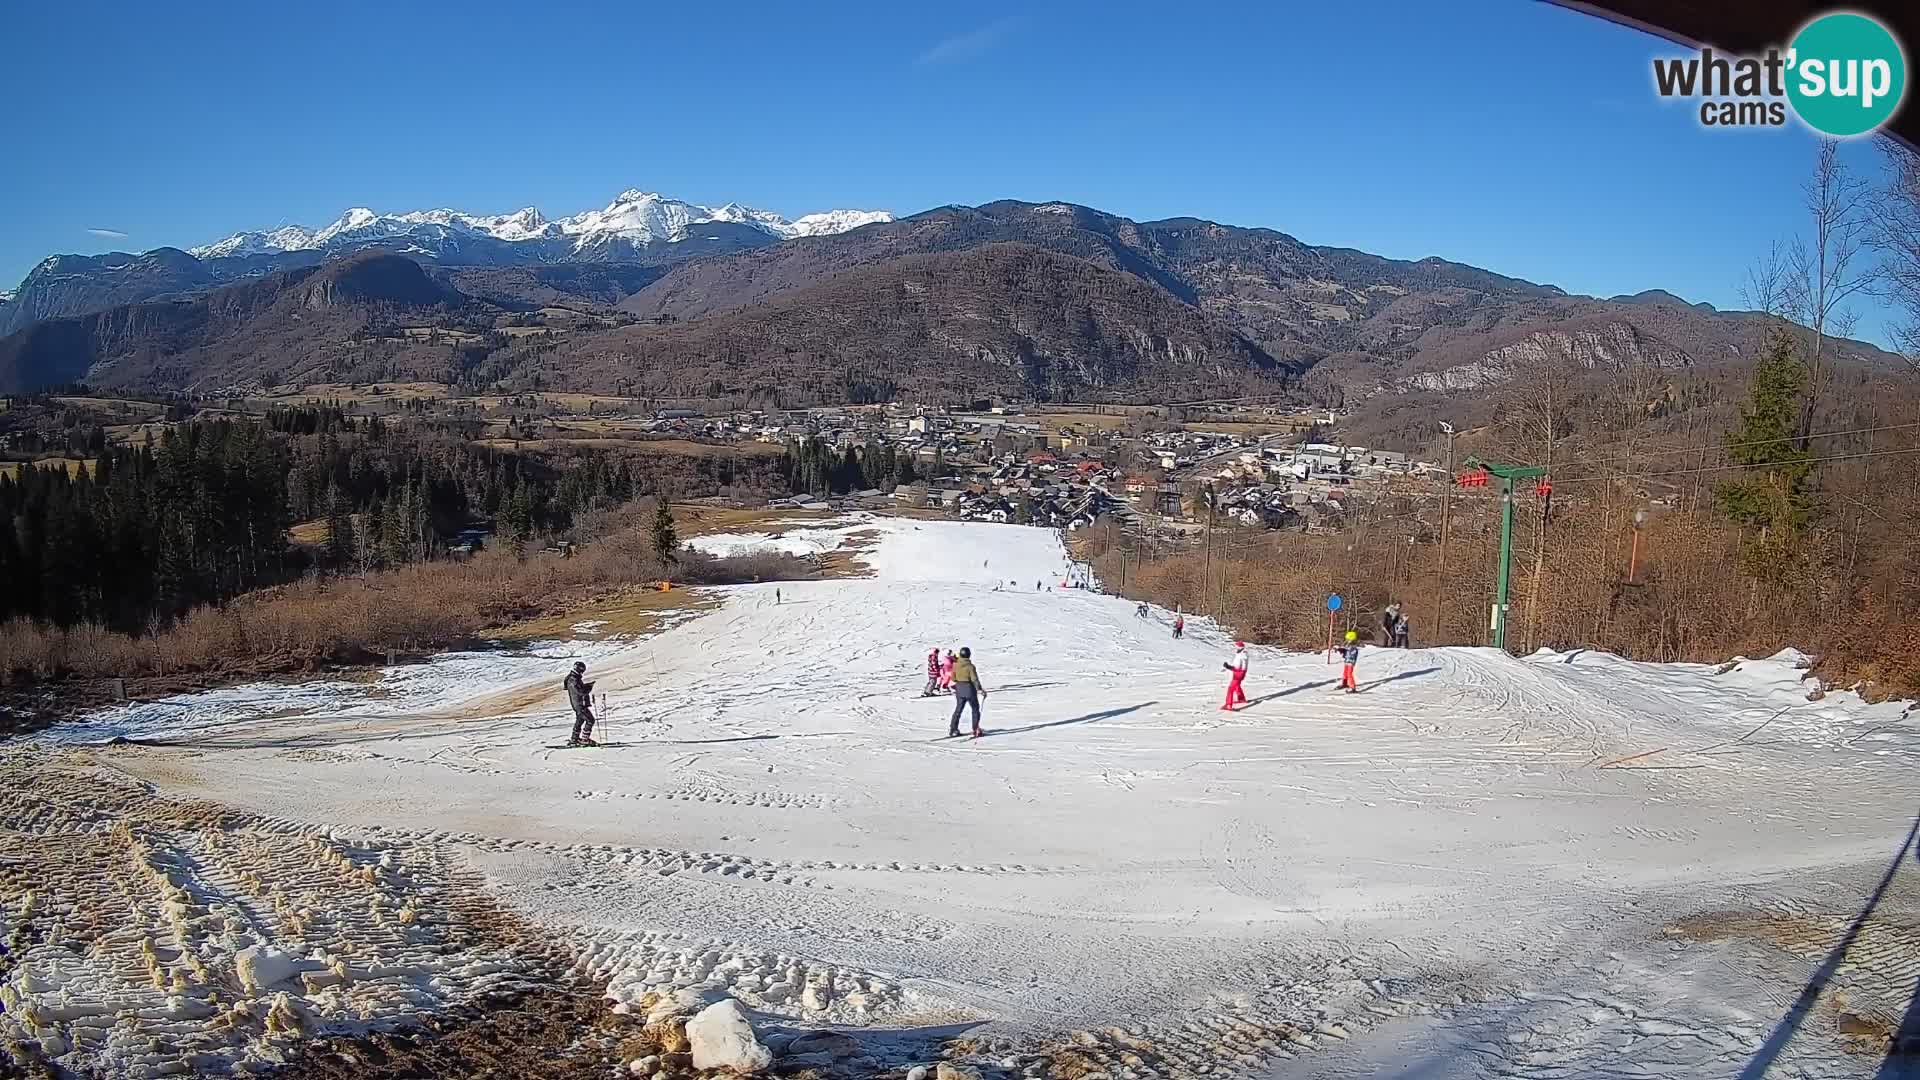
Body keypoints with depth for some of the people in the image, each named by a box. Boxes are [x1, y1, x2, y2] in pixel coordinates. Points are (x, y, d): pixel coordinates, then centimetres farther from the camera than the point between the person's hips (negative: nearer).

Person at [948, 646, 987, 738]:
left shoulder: (956, 665, -2)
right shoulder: (970, 666, -17)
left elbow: (953, 678, 7)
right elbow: (974, 679, -18)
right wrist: (980, 689, -13)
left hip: (959, 690, 5)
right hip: (970, 690, -5)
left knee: (958, 709, 15)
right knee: (975, 709, 10)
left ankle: (953, 729, 11)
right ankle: (976, 729, 7)